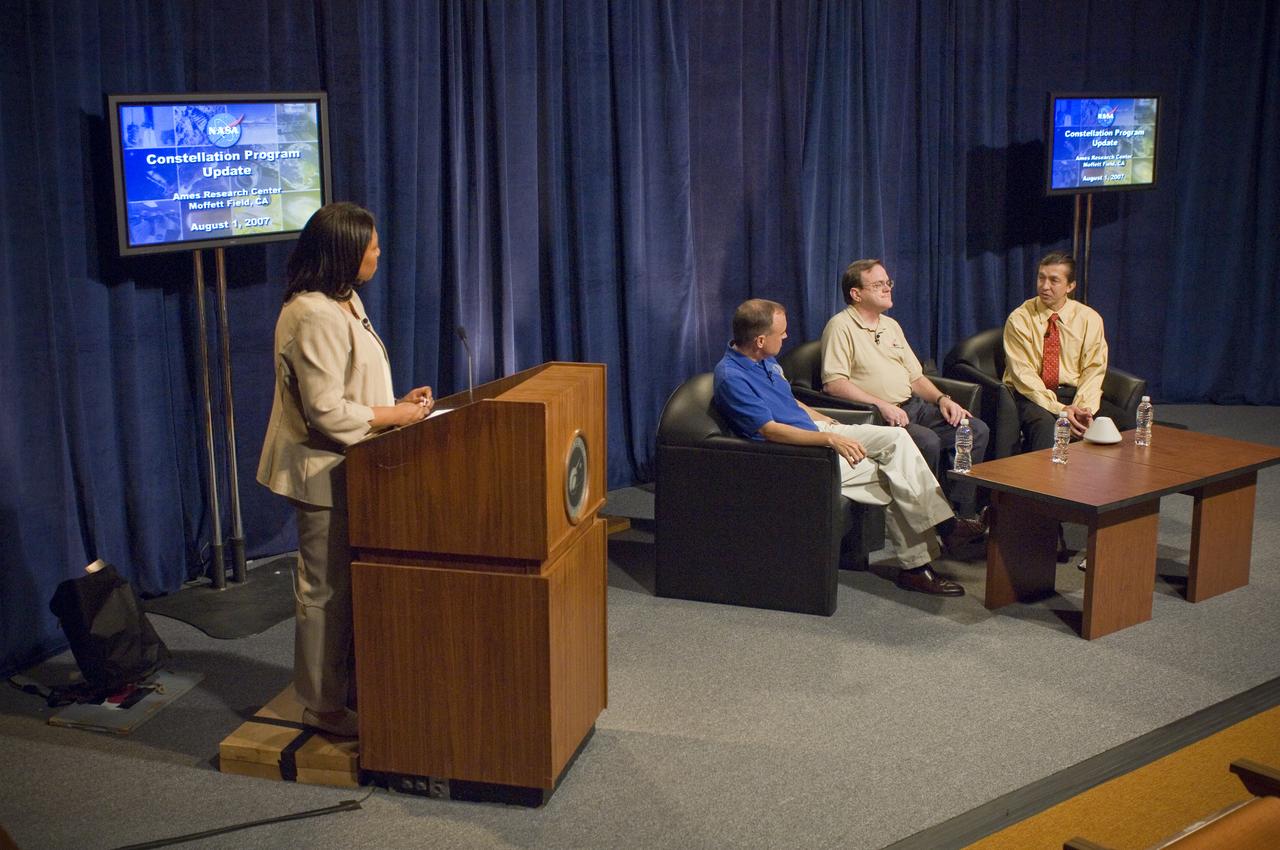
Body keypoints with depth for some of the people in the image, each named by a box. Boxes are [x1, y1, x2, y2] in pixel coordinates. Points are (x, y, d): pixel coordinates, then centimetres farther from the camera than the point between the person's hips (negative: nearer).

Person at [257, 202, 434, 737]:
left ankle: (350, 686, 29)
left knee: (351, 582, 17)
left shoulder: (345, 302, 11)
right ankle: (323, 706, 13)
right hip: (323, 472, -10)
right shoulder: (312, 317, -22)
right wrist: (395, 417, -16)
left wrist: (399, 401, 6)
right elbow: (326, 412, -25)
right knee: (326, 589, 0)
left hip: (346, 469, 10)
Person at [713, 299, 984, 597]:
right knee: (892, 477, -13)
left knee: (896, 437, -5)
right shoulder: (731, 377, -22)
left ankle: (947, 524, -3)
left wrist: (831, 423, 15)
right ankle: (915, 566, 0)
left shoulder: (765, 360, 7)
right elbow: (770, 430, -27)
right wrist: (831, 439, -29)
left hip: (814, 428, 9)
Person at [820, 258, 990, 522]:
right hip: (876, 414, -8)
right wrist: (881, 404, -22)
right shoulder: (841, 327, -6)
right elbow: (833, 383, -17)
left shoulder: (891, 325, 21)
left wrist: (942, 399, 5)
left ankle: (961, 514, -4)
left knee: (977, 430, -7)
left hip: (913, 405, 9)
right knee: (928, 441, -33)